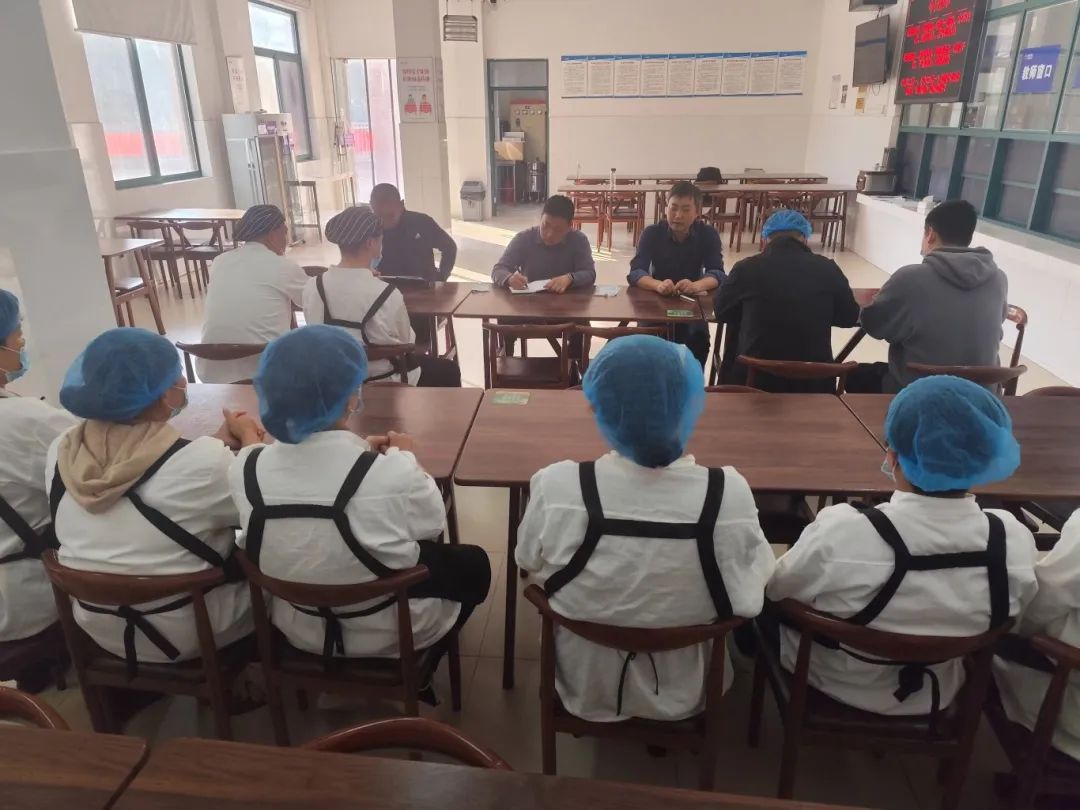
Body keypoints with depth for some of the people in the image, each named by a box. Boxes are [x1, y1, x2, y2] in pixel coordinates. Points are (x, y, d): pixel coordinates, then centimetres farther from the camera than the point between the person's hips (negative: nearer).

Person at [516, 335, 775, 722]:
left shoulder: (557, 486, -28)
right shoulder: (730, 494, -28)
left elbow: (528, 562, -8)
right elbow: (748, 599, -11)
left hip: (587, 687, 0)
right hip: (684, 691, 1)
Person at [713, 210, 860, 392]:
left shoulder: (746, 267, -7)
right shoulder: (828, 268, -2)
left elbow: (720, 310, 11)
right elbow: (850, 317, 13)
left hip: (754, 380, -2)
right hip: (814, 382, 2)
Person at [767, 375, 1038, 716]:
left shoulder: (841, 532, -38)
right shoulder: (1016, 541, -25)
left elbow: (777, 590, -17)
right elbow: (1002, 622, -3)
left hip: (834, 683, -4)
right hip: (935, 695, 4)